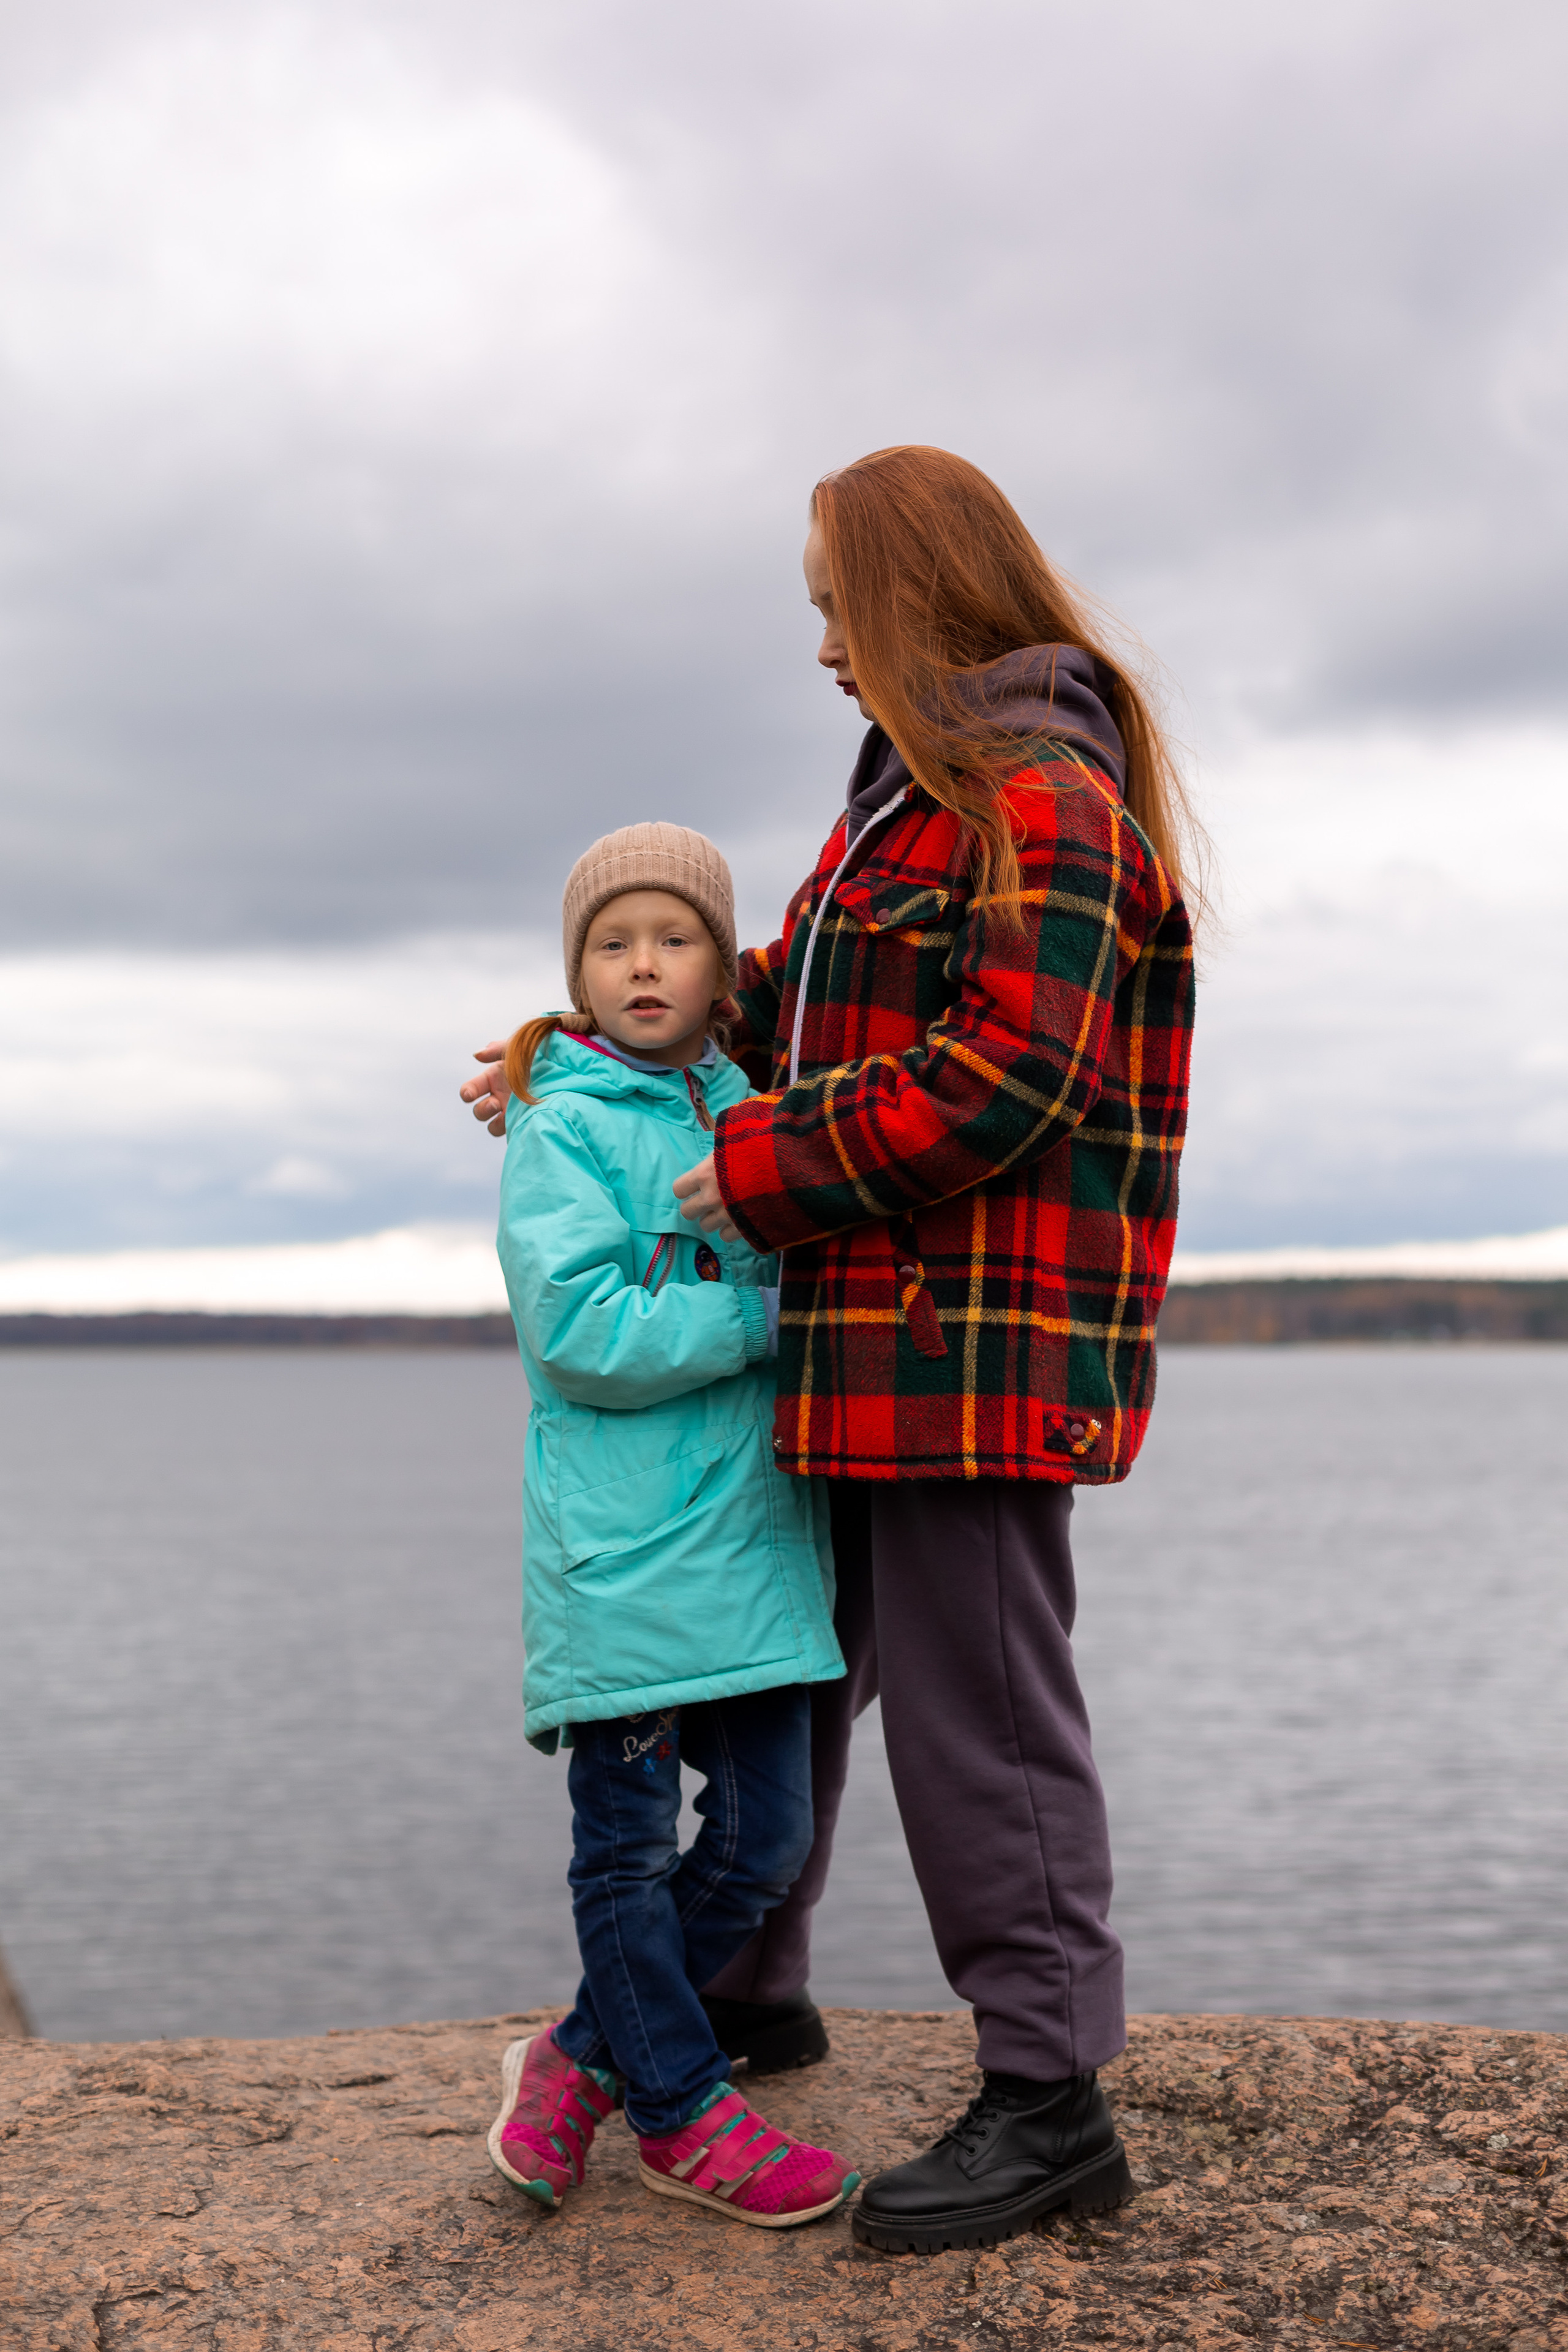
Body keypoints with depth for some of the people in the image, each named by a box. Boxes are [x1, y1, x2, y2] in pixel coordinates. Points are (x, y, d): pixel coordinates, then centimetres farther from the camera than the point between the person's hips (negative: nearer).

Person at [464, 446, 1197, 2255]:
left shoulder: (1042, 797, -11)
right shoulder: (914, 797, 21)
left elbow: (1004, 1075, -21)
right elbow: (783, 1011, 24)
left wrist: (760, 1171, -16)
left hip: (981, 1338, -10)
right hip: (866, 1332, 10)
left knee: (977, 1711, -4)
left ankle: (1050, 2103, 9)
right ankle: (744, 1990, 37)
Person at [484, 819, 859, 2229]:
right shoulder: (565, 1127, -5)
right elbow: (578, 1330, -17)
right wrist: (770, 1313, -14)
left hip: (756, 1543, 6)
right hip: (621, 1550, -6)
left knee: (766, 1838, 8)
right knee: (630, 1845, 5)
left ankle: (581, 2061, 25)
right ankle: (681, 2112, 21)